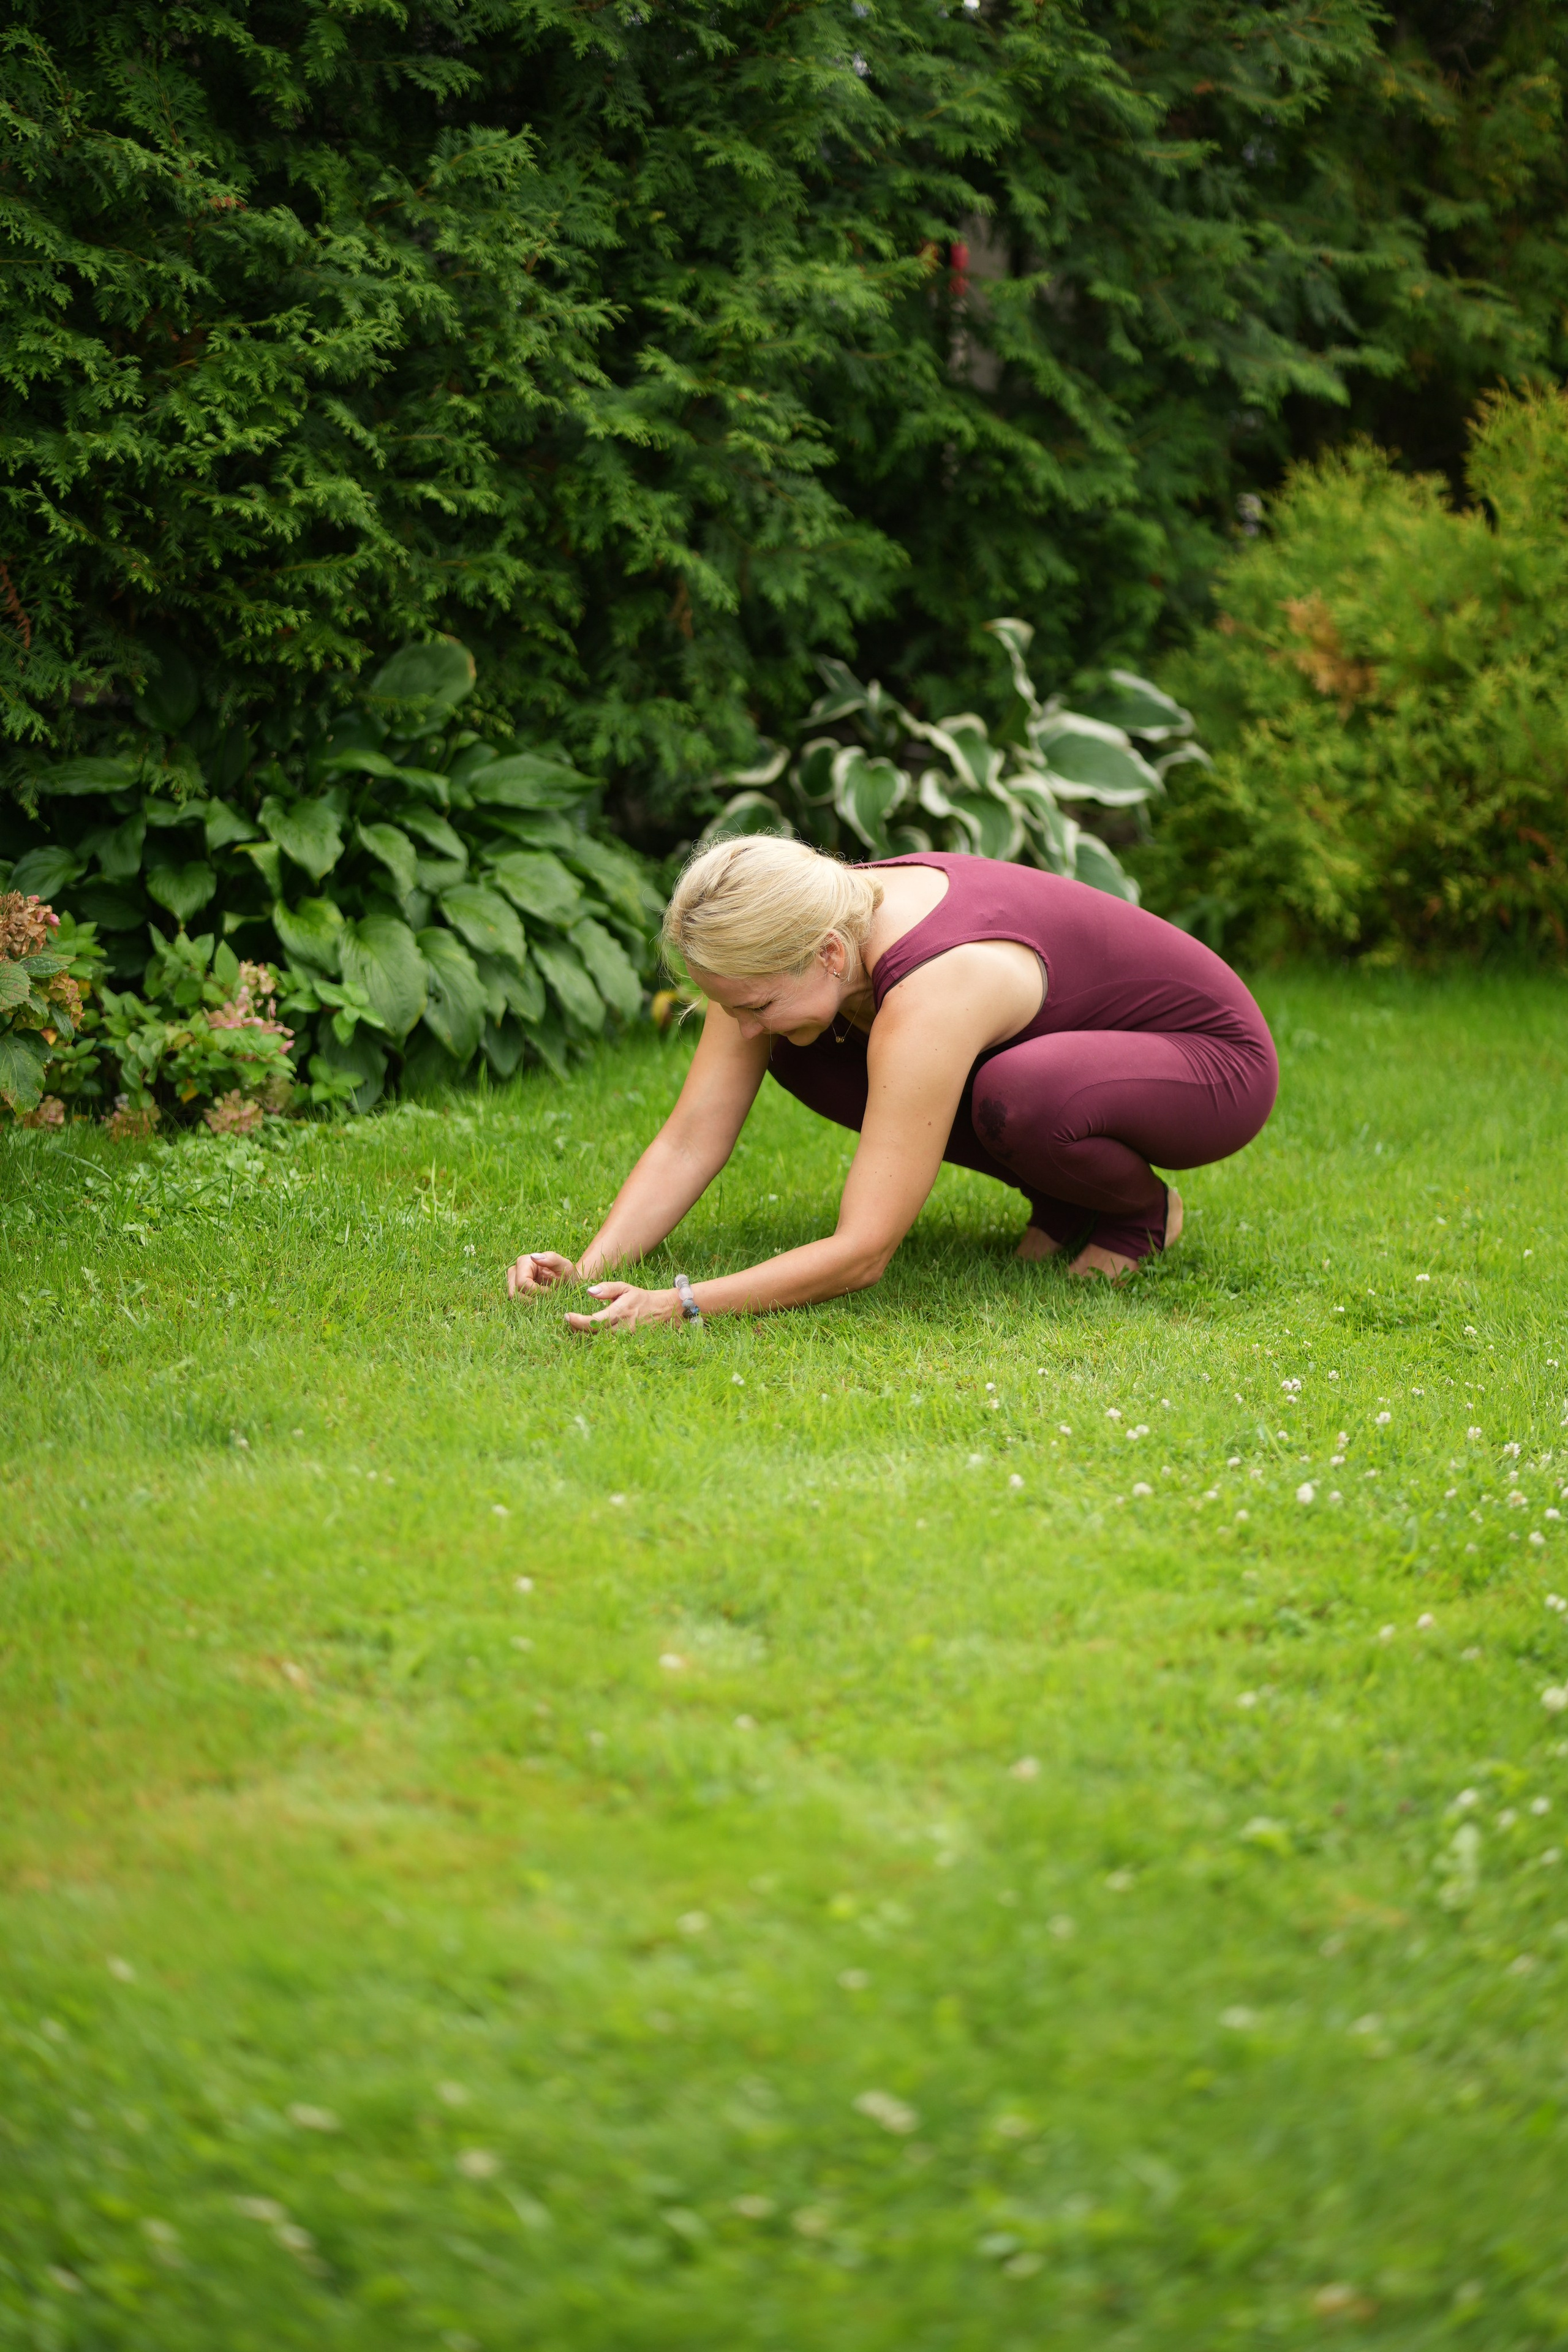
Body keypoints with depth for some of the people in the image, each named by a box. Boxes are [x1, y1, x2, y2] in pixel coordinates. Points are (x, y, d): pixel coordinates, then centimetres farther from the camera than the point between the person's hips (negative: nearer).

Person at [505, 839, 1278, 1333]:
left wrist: (678, 1306, -45)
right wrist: (591, 1269, -29)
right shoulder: (787, 946, -17)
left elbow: (862, 1253, -39)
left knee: (1021, 1098, -41)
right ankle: (1061, 1203, 5)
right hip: (1071, 1039, 8)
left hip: (1214, 1059, -8)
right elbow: (690, 1139, -15)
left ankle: (1140, 1212, -5)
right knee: (803, 1050, -8)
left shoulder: (930, 992, -39)